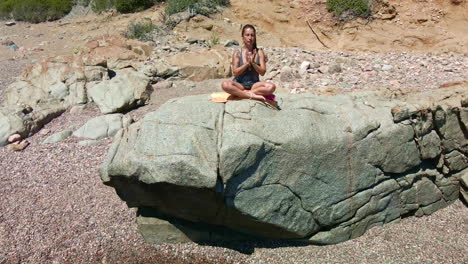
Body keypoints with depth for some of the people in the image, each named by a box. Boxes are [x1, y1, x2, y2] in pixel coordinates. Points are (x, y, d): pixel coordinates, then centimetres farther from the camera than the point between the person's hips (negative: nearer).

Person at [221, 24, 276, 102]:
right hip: (240, 84, -1)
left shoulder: (259, 52, 4)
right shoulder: (237, 53, 0)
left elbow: (262, 72, -2)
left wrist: (253, 63, -16)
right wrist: (247, 63, -16)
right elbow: (235, 73, -7)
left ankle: (241, 93, -23)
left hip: (254, 84, 1)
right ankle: (252, 95, -28)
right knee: (225, 84, -34)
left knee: (271, 87, -28)